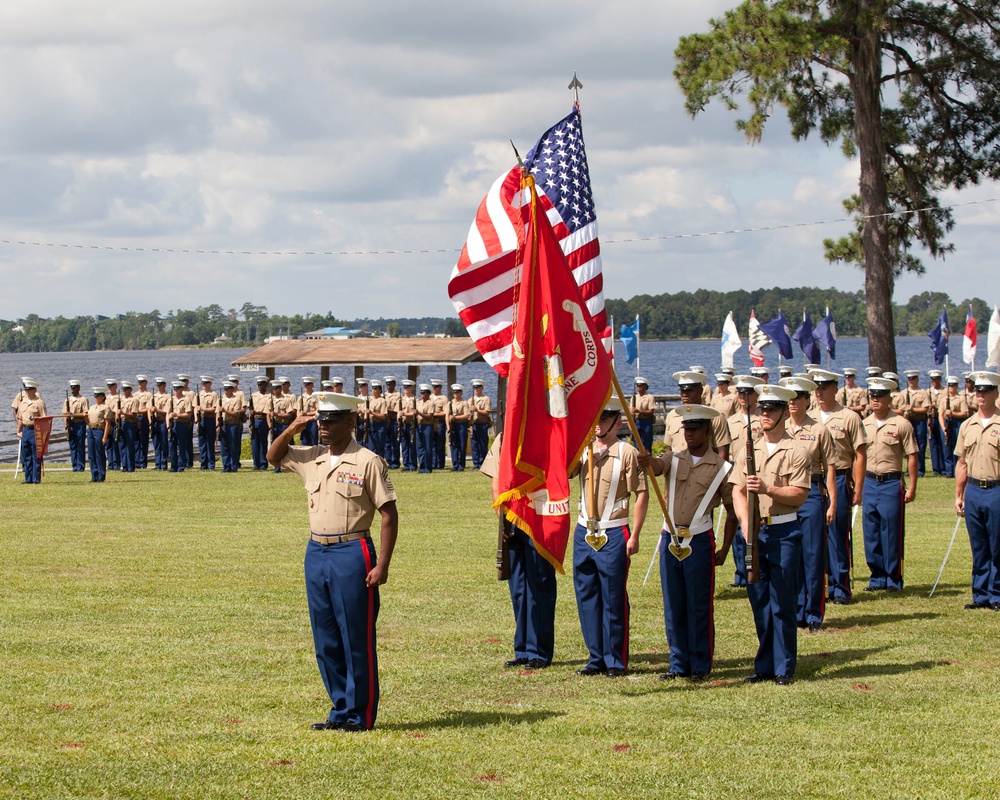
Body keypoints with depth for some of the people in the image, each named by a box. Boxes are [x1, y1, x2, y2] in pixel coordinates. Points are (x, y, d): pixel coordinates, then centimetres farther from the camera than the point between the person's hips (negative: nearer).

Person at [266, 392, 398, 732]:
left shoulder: (368, 462, -8)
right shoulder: (310, 459, 11)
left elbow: (389, 515, -9)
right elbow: (274, 456, 27)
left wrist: (382, 565, -15)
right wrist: (292, 429, 7)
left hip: (352, 554, -7)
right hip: (316, 552, 7)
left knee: (357, 640, -2)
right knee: (326, 640, 11)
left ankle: (360, 714, 5)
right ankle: (340, 709, 20)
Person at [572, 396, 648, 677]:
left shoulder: (627, 453, -5)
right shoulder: (582, 450, 10)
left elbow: (642, 495, -7)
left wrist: (634, 536, -12)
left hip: (614, 534, -5)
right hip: (584, 532, 5)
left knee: (613, 599, 0)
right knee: (586, 596, 8)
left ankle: (616, 661, 7)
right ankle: (596, 658, 17)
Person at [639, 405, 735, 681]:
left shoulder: (721, 468, 0)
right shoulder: (675, 460, 9)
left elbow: (733, 509, 4)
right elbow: (658, 467, -15)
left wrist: (725, 548, 0)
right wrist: (647, 461, -39)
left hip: (699, 541, -4)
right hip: (670, 538, 4)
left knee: (700, 606, 0)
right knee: (673, 606, 7)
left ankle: (701, 666, 7)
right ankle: (679, 664, 14)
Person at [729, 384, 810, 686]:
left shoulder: (796, 452, -3)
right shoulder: (747, 451, 11)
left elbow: (800, 495, -9)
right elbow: (737, 491, 6)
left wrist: (768, 489, -22)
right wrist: (745, 522, -10)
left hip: (784, 532, -4)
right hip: (754, 533, 4)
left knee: (782, 602, -2)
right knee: (759, 601, 8)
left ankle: (784, 668, 4)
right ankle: (765, 666, 16)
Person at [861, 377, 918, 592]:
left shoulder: (901, 425, -4)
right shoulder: (863, 425, 9)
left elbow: (911, 457, -3)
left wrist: (912, 488, -7)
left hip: (892, 483, -4)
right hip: (869, 483, 4)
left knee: (892, 534, -1)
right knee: (871, 534, 6)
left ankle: (894, 579, 8)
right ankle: (877, 578, 16)